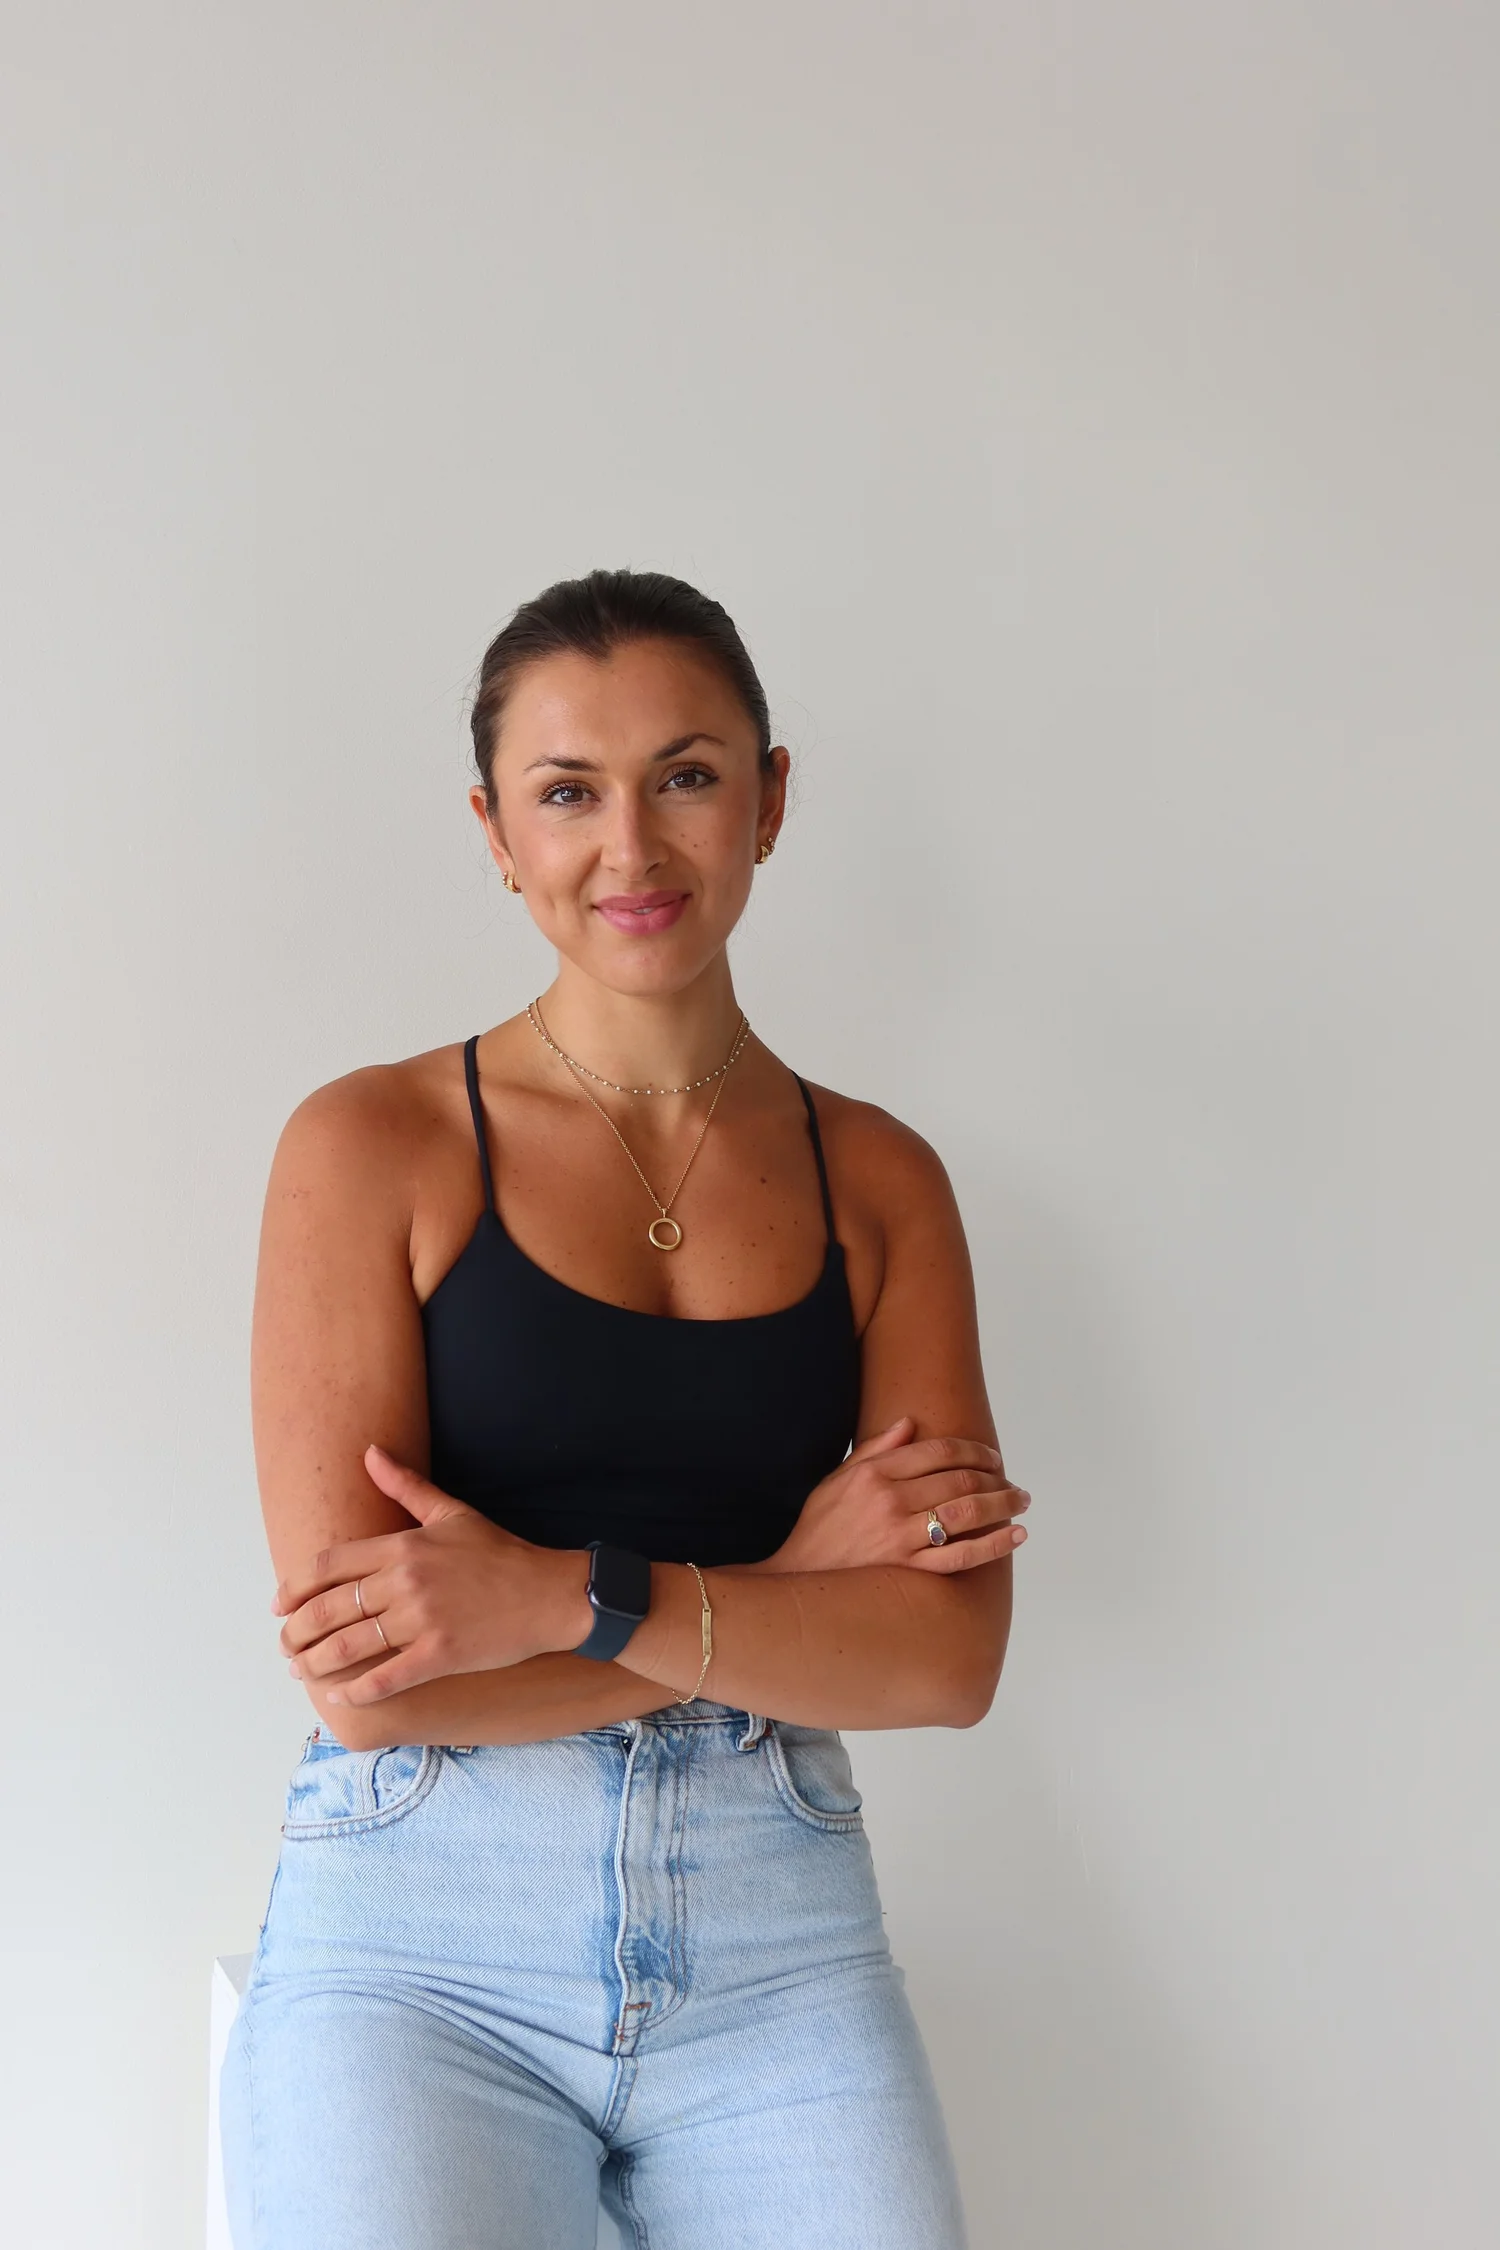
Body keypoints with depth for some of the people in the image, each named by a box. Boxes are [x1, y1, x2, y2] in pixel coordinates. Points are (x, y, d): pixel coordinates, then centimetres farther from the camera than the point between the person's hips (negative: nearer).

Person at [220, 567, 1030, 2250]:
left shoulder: (879, 1181, 8)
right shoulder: (373, 1146, -1)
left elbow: (952, 1653, -1)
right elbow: (360, 1670, -9)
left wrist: (567, 1597, -13)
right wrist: (786, 1583, -7)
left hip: (775, 1939, 3)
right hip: (425, 1938, -2)